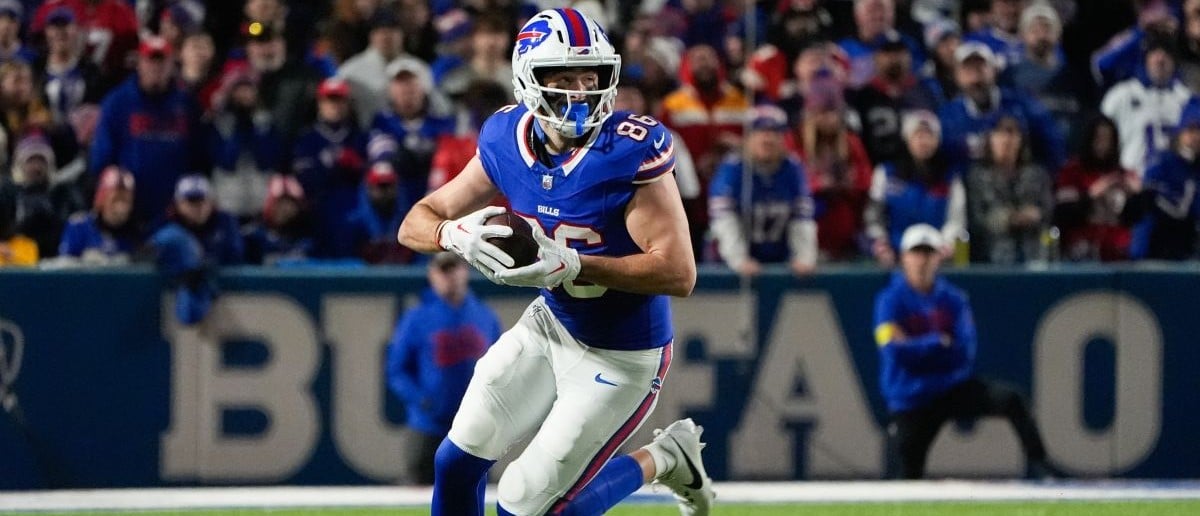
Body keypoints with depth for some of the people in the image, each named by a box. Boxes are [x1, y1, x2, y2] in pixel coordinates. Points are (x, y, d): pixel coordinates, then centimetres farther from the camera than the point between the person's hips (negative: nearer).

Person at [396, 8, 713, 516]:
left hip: (620, 357, -6)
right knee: (456, 464, 8)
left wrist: (570, 264, -37)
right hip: (549, 324, 6)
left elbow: (679, 273, -29)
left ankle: (663, 460, 17)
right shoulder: (508, 143, -9)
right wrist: (456, 235, -29)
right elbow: (416, 224, -5)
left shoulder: (630, 150, -27)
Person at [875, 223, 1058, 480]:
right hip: (910, 399, -2)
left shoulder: (954, 299, 2)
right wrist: (939, 343, -15)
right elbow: (895, 352, -18)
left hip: (953, 388, 2)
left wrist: (917, 349, -14)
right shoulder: (891, 301, -6)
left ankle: (1037, 463, -21)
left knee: (1009, 400, -21)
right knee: (908, 477, -10)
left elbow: (965, 352, -8)